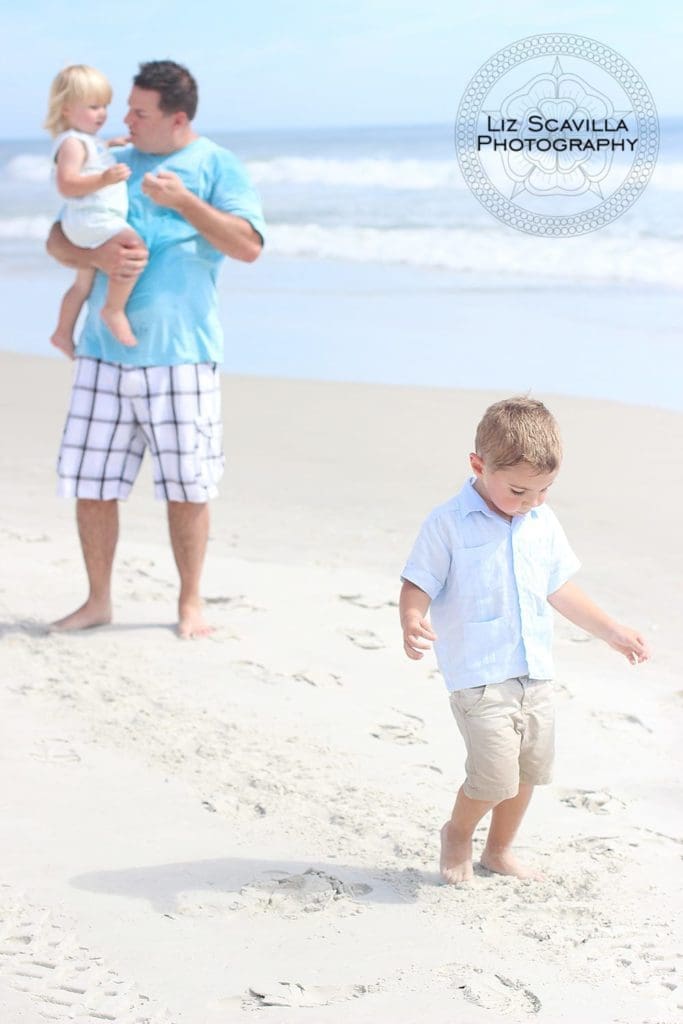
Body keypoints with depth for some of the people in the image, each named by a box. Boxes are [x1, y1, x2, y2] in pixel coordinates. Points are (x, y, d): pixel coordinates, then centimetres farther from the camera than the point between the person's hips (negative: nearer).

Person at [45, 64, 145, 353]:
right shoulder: (72, 143, -15)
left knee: (84, 282, 22)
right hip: (90, 220, -11)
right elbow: (66, 185, -27)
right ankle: (114, 309, -22)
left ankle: (63, 333, 34)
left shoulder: (87, 140, 17)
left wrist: (108, 145, 33)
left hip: (96, 221, 11)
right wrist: (103, 179, -37)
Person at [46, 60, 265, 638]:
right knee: (89, 484, 5)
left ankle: (191, 602, 18)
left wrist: (184, 201, -16)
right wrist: (97, 256, -8)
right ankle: (98, 600, 20)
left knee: (187, 487, 3)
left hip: (180, 356, -4)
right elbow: (57, 241, 13)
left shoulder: (216, 166, 2)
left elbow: (249, 246, -9)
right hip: (104, 353, 4)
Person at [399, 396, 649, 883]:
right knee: (495, 776, -13)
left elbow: (560, 590, 18)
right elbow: (417, 587, -10)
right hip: (479, 676, -6)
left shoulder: (543, 523, 8)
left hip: (536, 674, 6)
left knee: (529, 770, 13)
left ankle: (500, 850, 36)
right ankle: (458, 832, 17)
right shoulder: (448, 525, -10)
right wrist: (412, 625, -31)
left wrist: (613, 631, 18)